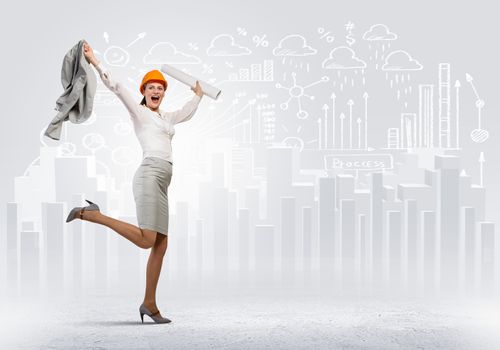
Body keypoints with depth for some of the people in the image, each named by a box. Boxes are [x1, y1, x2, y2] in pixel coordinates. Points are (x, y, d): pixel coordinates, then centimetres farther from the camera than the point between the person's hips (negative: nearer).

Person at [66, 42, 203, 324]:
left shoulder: (164, 118, 27)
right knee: (146, 241, -21)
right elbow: (116, 86, -5)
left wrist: (198, 95, 59)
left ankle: (150, 304, 7)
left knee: (161, 246, 3)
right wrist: (94, 62, -14)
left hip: (161, 185, 8)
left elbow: (187, 114, 48)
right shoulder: (139, 111, 7)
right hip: (150, 176, -8)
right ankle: (91, 214, -11)